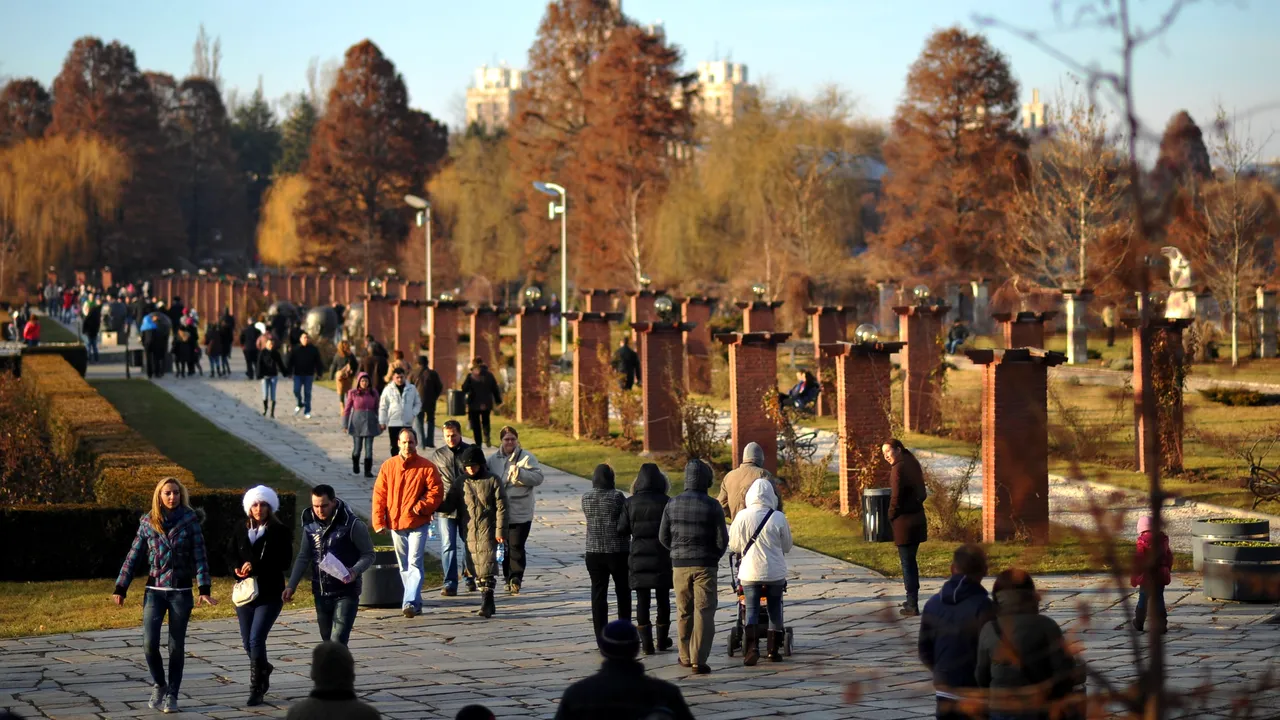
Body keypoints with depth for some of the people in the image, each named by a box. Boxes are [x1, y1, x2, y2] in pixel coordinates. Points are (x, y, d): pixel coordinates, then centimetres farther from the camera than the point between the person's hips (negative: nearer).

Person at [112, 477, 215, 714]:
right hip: (155, 590, 1)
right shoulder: (148, 522, 3)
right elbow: (133, 557, 6)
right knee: (149, 643, -9)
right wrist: (120, 588, 3)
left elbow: (199, 556, -4)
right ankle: (159, 686, 14)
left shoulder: (189, 520, -2)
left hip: (181, 591, -1)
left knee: (176, 646, 3)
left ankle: (171, 695, 13)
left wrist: (204, 589, -12)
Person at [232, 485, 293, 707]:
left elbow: (284, 562, -13)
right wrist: (237, 568, -8)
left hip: (270, 594, -5)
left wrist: (255, 566, -20)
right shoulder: (242, 532, 10)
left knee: (256, 639, -15)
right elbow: (234, 558, 15)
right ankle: (263, 670, 40)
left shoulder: (280, 532, -4)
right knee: (247, 642, 11)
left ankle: (256, 688, -5)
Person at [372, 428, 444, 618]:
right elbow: (379, 495, 5)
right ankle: (415, 602, 21)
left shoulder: (427, 467, -3)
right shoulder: (388, 466, 5)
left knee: (414, 563, -13)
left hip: (417, 524, -4)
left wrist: (420, 507, -15)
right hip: (395, 524, 4)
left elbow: (436, 491, -4)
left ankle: (410, 602, -18)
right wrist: (379, 521, -2)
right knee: (404, 566, 11)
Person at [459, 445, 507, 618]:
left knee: (486, 567, -13)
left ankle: (486, 604, -17)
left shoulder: (492, 481, -1)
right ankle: (487, 603, 17)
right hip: (470, 533, 5)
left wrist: (500, 530, -9)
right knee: (477, 569, 7)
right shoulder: (462, 483, 10)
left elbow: (501, 507, -4)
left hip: (488, 532, -5)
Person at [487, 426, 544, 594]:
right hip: (499, 512, 4)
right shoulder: (493, 459, 10)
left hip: (521, 513, -4)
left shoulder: (527, 457, -1)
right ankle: (509, 578, 21)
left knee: (516, 546, -9)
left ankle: (515, 579, -8)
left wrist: (520, 473, -22)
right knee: (504, 547, 11)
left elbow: (538, 478, -9)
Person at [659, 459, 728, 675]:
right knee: (704, 612, -1)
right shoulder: (712, 506, -10)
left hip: (680, 565, 3)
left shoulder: (673, 504, -1)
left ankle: (685, 656, 24)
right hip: (705, 566, -3)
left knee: (684, 612, 16)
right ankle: (699, 660, -7)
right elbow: (722, 540, -8)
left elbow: (663, 537, 4)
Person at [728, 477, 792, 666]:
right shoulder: (779, 518, -9)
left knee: (751, 610, 4)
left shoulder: (742, 517, -9)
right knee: (775, 610, 14)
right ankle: (773, 649, 19)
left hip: (750, 573, 0)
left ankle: (751, 648, -14)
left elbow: (734, 546, 1)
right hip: (775, 573, 0)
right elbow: (787, 547, 3)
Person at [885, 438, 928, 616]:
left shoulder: (898, 469, -15)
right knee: (911, 561, 19)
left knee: (907, 563, -2)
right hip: (918, 519, 8)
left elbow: (896, 499, -17)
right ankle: (913, 600, 27)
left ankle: (912, 606, 0)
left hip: (904, 521, -8)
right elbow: (922, 493, 16)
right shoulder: (913, 465, 11)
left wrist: (889, 519, -5)